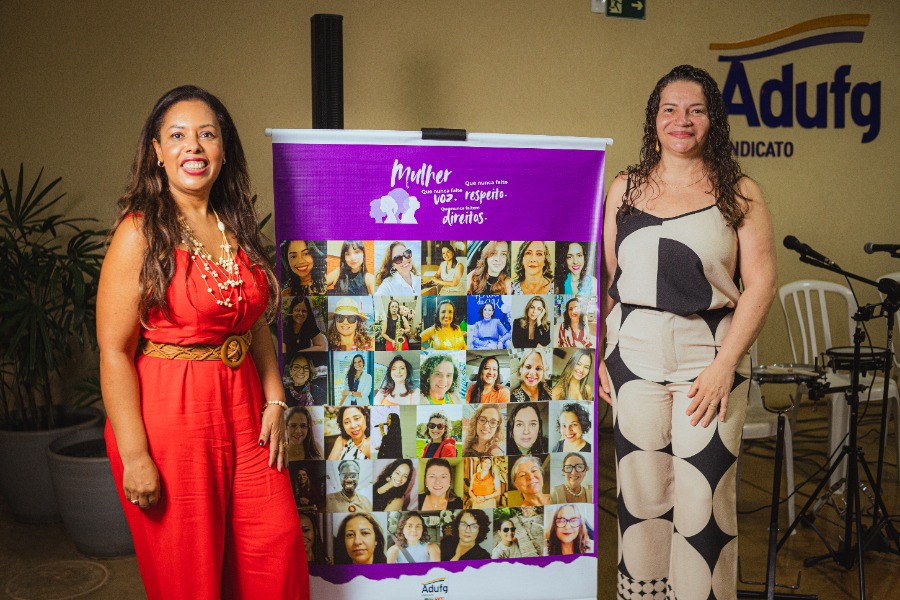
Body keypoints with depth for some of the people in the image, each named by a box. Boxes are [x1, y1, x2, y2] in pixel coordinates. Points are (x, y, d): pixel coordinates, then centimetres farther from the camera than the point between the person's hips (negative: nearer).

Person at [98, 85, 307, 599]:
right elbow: (114, 352, -15)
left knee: (277, 551, 11)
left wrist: (274, 403, 5)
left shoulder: (238, 227, 7)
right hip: (170, 418, -5)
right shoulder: (141, 233, -12)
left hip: (242, 408, 6)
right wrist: (134, 456, -17)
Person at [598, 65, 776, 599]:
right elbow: (602, 278, 11)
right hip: (634, 354, 2)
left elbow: (760, 283, -2)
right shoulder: (624, 189, 10)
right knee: (641, 493, 8)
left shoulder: (740, 194, 4)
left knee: (703, 498, 0)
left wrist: (725, 363, -10)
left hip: (711, 355, -2)